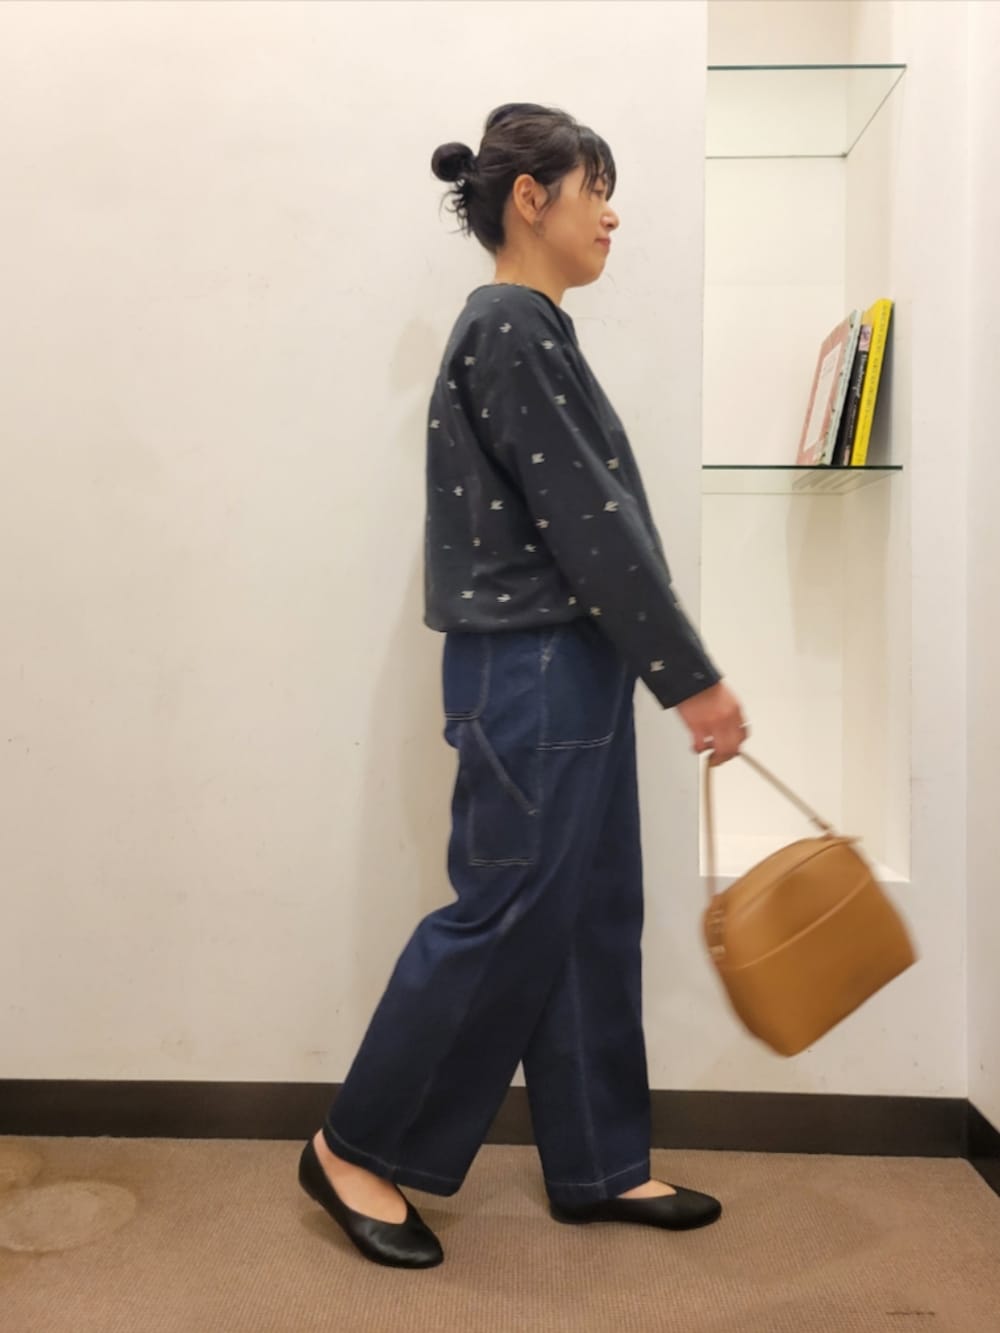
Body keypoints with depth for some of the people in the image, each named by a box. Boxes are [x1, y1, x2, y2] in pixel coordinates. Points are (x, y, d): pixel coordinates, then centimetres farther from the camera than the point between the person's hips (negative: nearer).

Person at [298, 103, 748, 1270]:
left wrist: (660, 669, 20)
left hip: (571, 668, 10)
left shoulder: (530, 328, 17)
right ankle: (356, 1149, 20)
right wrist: (693, 677, -14)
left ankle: (597, 1164, 29)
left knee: (591, 914, 14)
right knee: (505, 918, 0)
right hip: (531, 673, -10)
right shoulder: (511, 328, -13)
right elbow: (585, 524, -18)